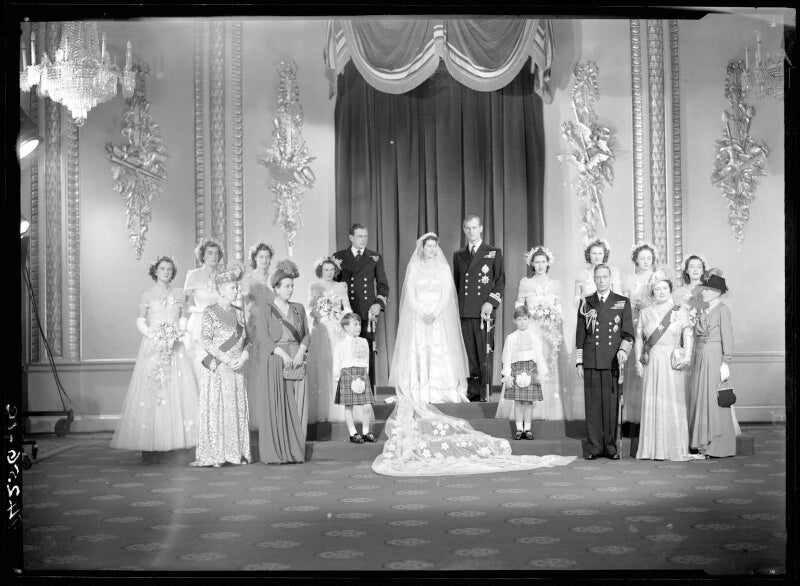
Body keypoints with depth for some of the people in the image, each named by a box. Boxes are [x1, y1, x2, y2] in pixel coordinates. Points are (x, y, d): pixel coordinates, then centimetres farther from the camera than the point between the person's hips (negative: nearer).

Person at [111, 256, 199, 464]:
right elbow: (140, 322, 3)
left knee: (177, 391, -5)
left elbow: (184, 320, 12)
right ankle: (150, 447, -10)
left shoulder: (178, 295, 13)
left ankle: (177, 438, -2)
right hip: (152, 347, -3)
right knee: (150, 394, -9)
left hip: (175, 348, 3)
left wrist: (178, 334, -7)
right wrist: (154, 335, -12)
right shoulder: (147, 295, 6)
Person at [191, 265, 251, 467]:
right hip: (216, 369, -5)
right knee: (215, 409, -4)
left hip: (237, 369, 5)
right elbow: (206, 341, -10)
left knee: (237, 410, 4)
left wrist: (244, 355, -7)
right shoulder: (210, 312, -2)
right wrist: (225, 359, -17)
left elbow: (247, 340, 13)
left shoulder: (239, 313, 14)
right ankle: (214, 455, 0)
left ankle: (237, 452, 10)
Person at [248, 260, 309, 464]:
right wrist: (283, 355, -16)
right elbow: (263, 338, -7)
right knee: (274, 407, -6)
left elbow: (306, 334, 12)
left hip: (296, 362, 4)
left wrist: (300, 352, -7)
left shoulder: (298, 309, 16)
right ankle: (274, 453, -3)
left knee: (296, 407, 0)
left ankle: (295, 451, 5)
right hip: (273, 362, -4)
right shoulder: (264, 311, 3)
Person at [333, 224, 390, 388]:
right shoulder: (339, 257, 10)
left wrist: (379, 303, -1)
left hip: (368, 312, 1)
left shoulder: (375, 258, 13)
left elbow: (383, 285, 15)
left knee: (368, 353, -3)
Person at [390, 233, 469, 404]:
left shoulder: (444, 268, 8)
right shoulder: (413, 266, 6)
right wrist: (422, 313, -10)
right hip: (417, 316, 0)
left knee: (440, 352, -8)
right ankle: (419, 394, -7)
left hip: (439, 317, 0)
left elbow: (446, 294, 2)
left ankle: (440, 393, -7)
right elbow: (410, 293, 1)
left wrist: (434, 313, -11)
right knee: (418, 353, -7)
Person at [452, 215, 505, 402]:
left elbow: (500, 281, 3)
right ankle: (472, 392, 5)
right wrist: (455, 307, 12)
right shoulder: (458, 255, 18)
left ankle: (485, 393, -1)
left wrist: (491, 303, -10)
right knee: (469, 354, 1)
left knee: (484, 353, -5)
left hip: (484, 310, -3)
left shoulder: (494, 253, 8)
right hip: (464, 312, 3)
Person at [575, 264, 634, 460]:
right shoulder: (586, 303, 13)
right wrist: (579, 362, 8)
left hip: (612, 361, -1)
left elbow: (628, 333, 7)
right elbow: (580, 335, 13)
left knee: (611, 404, -2)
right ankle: (595, 447, 6)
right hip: (590, 362, 1)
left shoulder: (622, 302, 9)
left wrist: (623, 350, -12)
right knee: (592, 404, 0)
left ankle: (611, 447, 7)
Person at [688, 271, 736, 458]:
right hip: (700, 359, 7)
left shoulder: (722, 310, -6)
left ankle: (719, 446, 4)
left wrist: (725, 364, -15)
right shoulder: (703, 312, 16)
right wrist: (695, 361, 12)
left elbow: (727, 338, -10)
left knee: (714, 400, -4)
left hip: (715, 358, -7)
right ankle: (703, 443, 14)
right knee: (699, 399, 7)